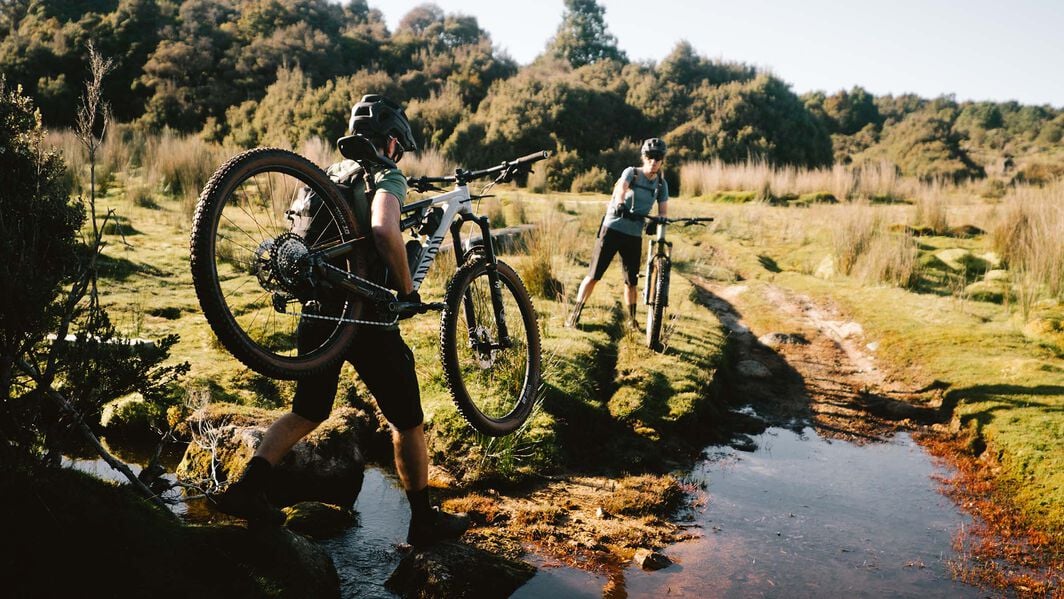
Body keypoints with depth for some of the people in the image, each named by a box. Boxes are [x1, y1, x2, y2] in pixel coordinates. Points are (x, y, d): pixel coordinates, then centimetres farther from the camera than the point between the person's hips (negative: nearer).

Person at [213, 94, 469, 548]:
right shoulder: (387, 175, -7)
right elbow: (384, 229, -28)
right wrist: (407, 289, -16)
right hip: (364, 315, -7)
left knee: (308, 412, 22)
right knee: (407, 421, 9)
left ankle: (248, 488, 10)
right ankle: (424, 520, 19)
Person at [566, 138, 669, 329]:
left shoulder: (661, 184, 7)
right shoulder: (631, 172, -4)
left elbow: (662, 211, 1)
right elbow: (621, 187, -24)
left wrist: (656, 222, -23)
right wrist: (620, 205, -46)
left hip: (634, 235, 3)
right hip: (613, 229, -3)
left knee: (631, 281, 7)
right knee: (594, 275, -5)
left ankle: (632, 320, 22)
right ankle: (575, 314, 2)